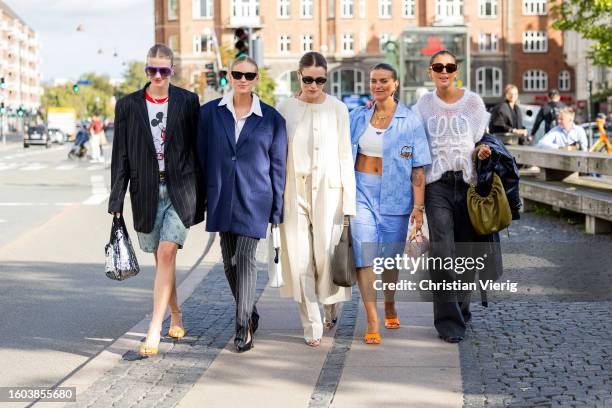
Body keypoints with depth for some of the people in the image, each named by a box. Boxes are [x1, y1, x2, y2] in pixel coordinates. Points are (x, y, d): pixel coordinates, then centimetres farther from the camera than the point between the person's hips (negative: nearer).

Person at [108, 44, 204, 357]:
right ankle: (176, 318, 30)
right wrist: (116, 203, -1)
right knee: (162, 258, 11)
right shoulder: (128, 105, 3)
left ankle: (154, 331, -14)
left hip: (180, 187, -2)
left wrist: (201, 198, 5)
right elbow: (121, 156, 4)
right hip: (147, 190, 2)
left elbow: (197, 148, 5)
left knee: (167, 253, -14)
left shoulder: (187, 101, 1)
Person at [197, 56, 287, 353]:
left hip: (254, 198, -3)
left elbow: (278, 165, 4)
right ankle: (249, 314, 30)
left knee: (245, 258, -12)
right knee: (229, 261, 9)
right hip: (221, 198, 3)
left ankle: (243, 328, -5)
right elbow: (201, 156, 9)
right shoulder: (210, 113, 5)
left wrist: (277, 210, 2)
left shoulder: (271, 118, 0)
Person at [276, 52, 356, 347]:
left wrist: (349, 199, -2)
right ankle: (312, 326, 9)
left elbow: (345, 155, 2)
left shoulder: (337, 109, 3)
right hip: (294, 192, 1)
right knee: (299, 259, -1)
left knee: (326, 255, -4)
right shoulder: (285, 109, 5)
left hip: (328, 191, -1)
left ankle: (331, 307, 27)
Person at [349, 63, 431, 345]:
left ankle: (389, 305, 36)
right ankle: (372, 322, -10)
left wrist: (418, 206, -8)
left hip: (394, 195, -1)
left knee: (391, 256, 10)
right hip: (362, 190, 1)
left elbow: (418, 168, -4)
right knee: (364, 253, -11)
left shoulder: (410, 121, -1)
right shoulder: (358, 117, 6)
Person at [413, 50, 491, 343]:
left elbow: (482, 140, 13)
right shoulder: (424, 105, 8)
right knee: (442, 250, -13)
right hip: (437, 184, -1)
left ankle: (460, 310, 22)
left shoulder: (473, 102, 6)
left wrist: (482, 151, -11)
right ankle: (448, 320, -10)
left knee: (465, 252, 4)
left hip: (468, 182, 1)